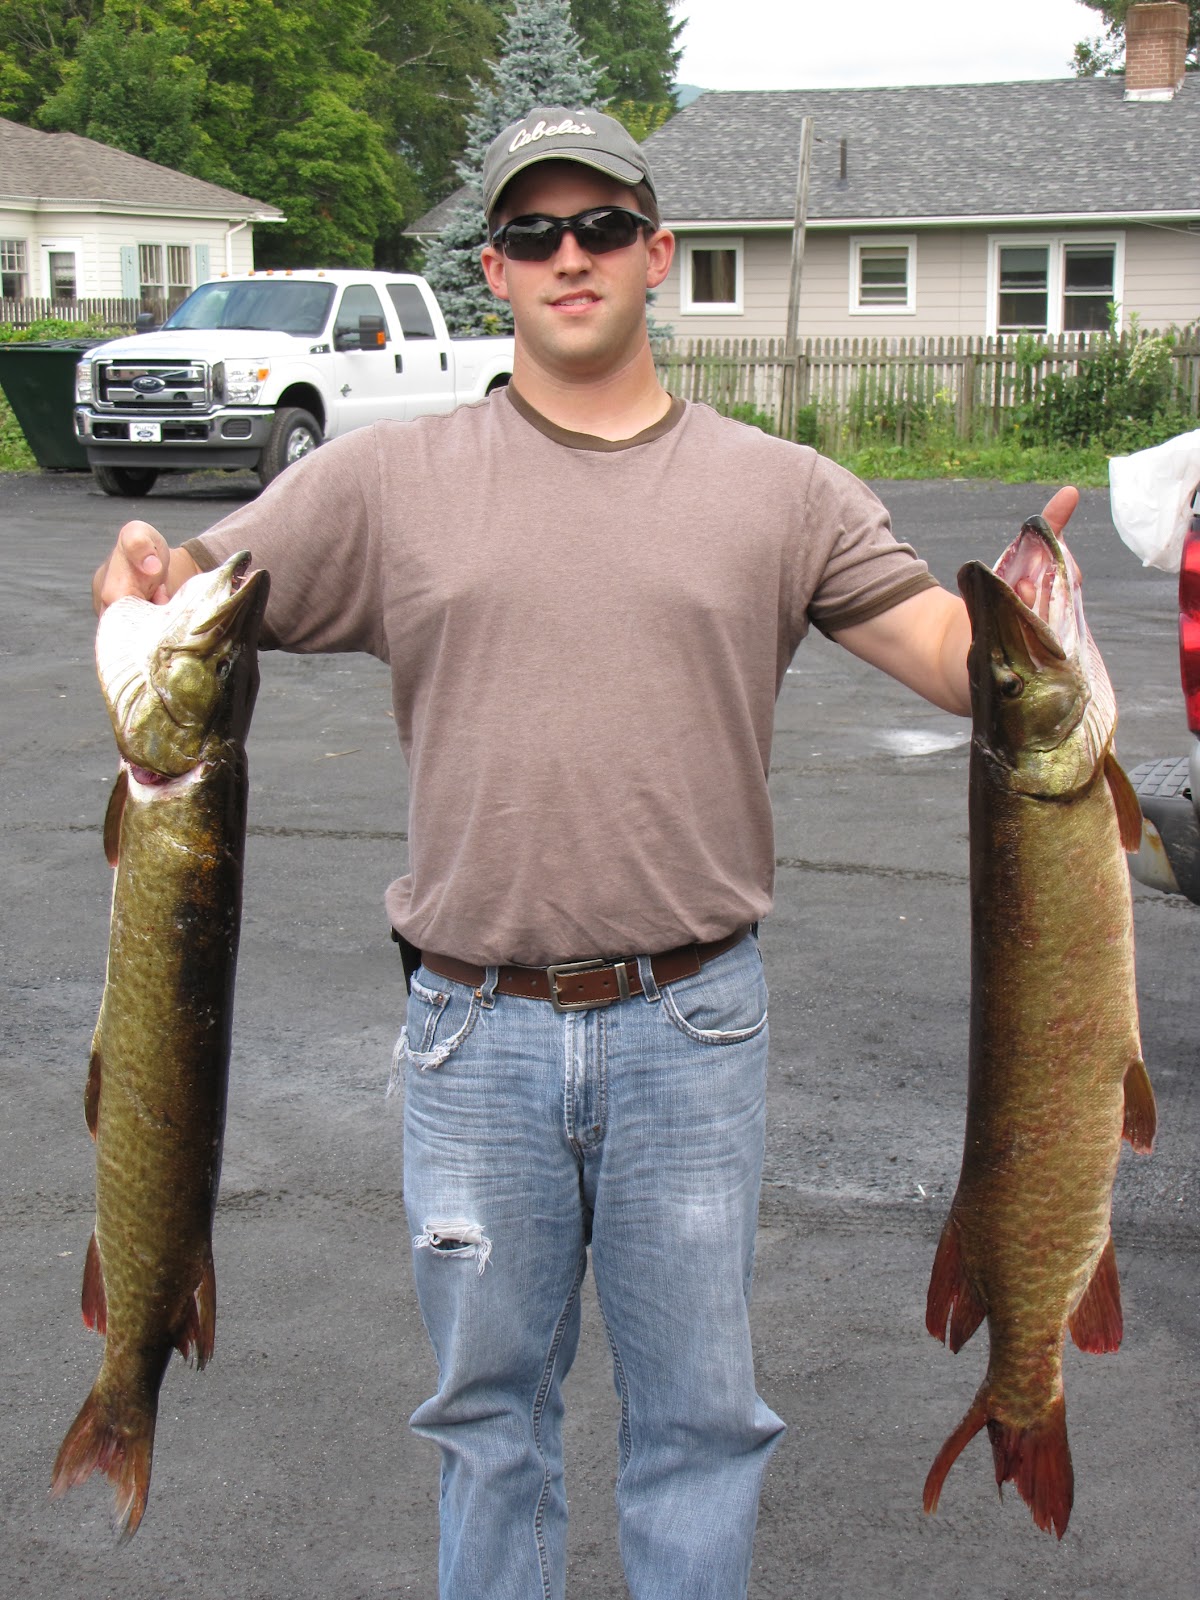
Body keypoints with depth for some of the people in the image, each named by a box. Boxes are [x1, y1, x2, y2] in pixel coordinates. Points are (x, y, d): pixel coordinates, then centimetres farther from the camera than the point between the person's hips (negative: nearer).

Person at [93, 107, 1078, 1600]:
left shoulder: (782, 489, 4)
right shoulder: (384, 479, 3)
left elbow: (958, 661, -1)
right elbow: (188, 610, 0)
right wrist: (143, 580, -24)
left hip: (692, 1028, 0)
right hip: (476, 1035, 0)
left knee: (697, 1410, 12)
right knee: (487, 1404, 16)